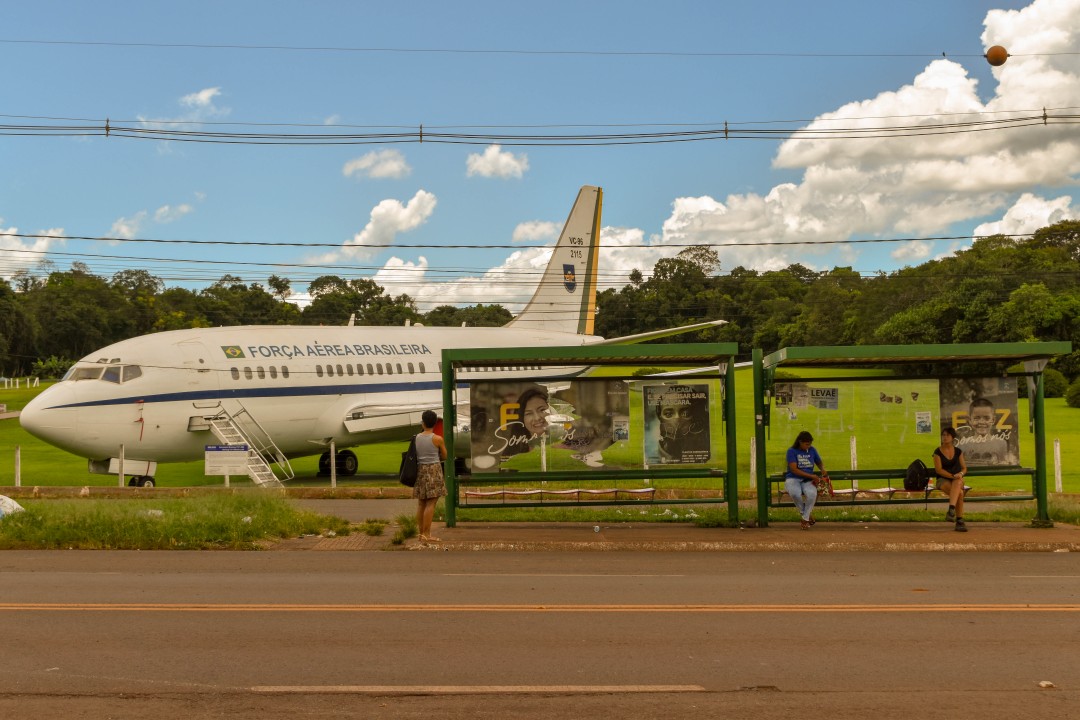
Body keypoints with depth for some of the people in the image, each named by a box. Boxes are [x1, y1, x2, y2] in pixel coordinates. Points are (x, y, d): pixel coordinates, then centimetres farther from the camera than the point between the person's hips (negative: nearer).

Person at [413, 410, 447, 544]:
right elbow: (444, 456, 3)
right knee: (431, 503, -6)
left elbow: (416, 454, 8)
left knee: (421, 504, 11)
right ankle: (426, 535, -9)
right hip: (433, 470, -5)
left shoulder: (416, 438, 4)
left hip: (420, 470, 5)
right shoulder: (438, 439, -8)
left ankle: (421, 533, 16)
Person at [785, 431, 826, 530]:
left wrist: (823, 469, 2)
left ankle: (805, 518, -13)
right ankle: (806, 513, -7)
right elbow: (794, 469, -14)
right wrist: (811, 476, -19)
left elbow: (819, 462, 27)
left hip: (808, 480, 3)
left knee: (812, 493, -34)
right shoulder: (792, 451, -5)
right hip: (793, 479, -3)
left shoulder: (812, 450, 10)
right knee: (795, 493, -38)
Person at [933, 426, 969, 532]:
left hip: (957, 480, 2)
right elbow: (938, 470, -7)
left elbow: (964, 468, 12)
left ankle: (951, 510, -56)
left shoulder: (958, 451, 11)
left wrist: (960, 474, -12)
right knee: (960, 492, -34)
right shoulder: (938, 452, 1)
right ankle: (959, 521, -36)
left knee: (957, 483, -39)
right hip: (942, 480, -2)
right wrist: (953, 476, -19)